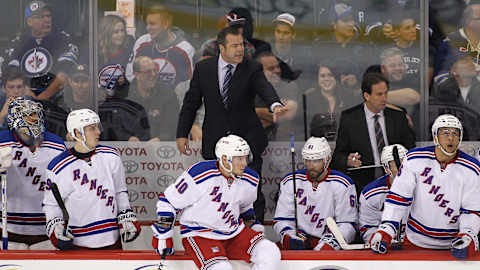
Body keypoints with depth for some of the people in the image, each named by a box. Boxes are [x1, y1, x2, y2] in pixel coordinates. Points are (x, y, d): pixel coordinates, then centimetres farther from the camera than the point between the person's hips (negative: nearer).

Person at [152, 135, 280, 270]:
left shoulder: (250, 180, 0)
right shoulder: (200, 174, -19)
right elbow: (167, 200, -9)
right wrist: (163, 236, -7)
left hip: (234, 232, 6)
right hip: (199, 234, -6)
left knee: (271, 253, -15)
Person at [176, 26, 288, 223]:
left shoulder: (252, 69, -2)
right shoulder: (203, 69, 3)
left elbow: (265, 88, -23)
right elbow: (191, 102, 9)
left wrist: (275, 105, -45)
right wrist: (182, 133, 4)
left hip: (247, 141, -1)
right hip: (215, 144, 1)